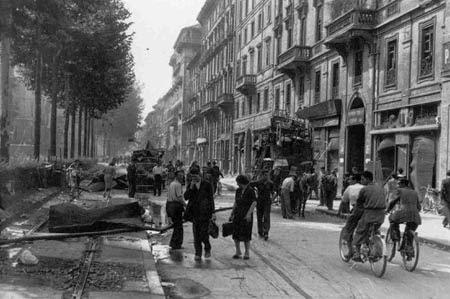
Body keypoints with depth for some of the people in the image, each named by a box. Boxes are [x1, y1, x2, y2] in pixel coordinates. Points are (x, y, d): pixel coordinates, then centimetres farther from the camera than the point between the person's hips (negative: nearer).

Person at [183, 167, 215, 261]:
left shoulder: (207, 185, -1)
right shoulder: (190, 185, 9)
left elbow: (211, 199, 0)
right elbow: (186, 197, 0)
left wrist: (213, 213, -5)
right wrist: (191, 187, -13)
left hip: (205, 212, -3)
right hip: (195, 213, 3)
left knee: (203, 233, -7)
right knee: (196, 234, 3)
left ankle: (207, 249, 18)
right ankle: (198, 254, 10)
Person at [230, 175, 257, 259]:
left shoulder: (250, 190, -11)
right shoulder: (238, 190, 9)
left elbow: (254, 203, -16)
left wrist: (249, 213, -24)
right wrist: (232, 213, 17)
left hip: (247, 215, -6)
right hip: (237, 214, 6)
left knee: (245, 234, -5)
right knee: (236, 233, 2)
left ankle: (247, 252, 8)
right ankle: (238, 251, 13)